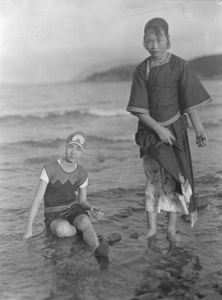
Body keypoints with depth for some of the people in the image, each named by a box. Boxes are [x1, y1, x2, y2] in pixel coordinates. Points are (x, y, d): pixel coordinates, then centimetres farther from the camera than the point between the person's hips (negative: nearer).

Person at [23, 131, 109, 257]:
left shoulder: (82, 174, -4)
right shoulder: (49, 168, -16)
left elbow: (82, 201, 6)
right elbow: (37, 199, -15)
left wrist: (92, 208, -19)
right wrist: (29, 229, -21)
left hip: (74, 210, 2)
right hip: (54, 217, -2)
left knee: (85, 222, -35)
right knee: (63, 230, -39)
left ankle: (97, 248, -59)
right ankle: (80, 229, -9)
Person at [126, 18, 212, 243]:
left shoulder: (179, 66, -5)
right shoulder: (142, 70, -3)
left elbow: (190, 103, -5)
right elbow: (139, 109, -7)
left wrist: (199, 130, -11)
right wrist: (158, 129, -16)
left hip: (174, 128, 0)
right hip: (150, 130, 1)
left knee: (175, 178, 4)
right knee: (154, 177, -1)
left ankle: (171, 228, 17)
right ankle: (151, 227, 10)